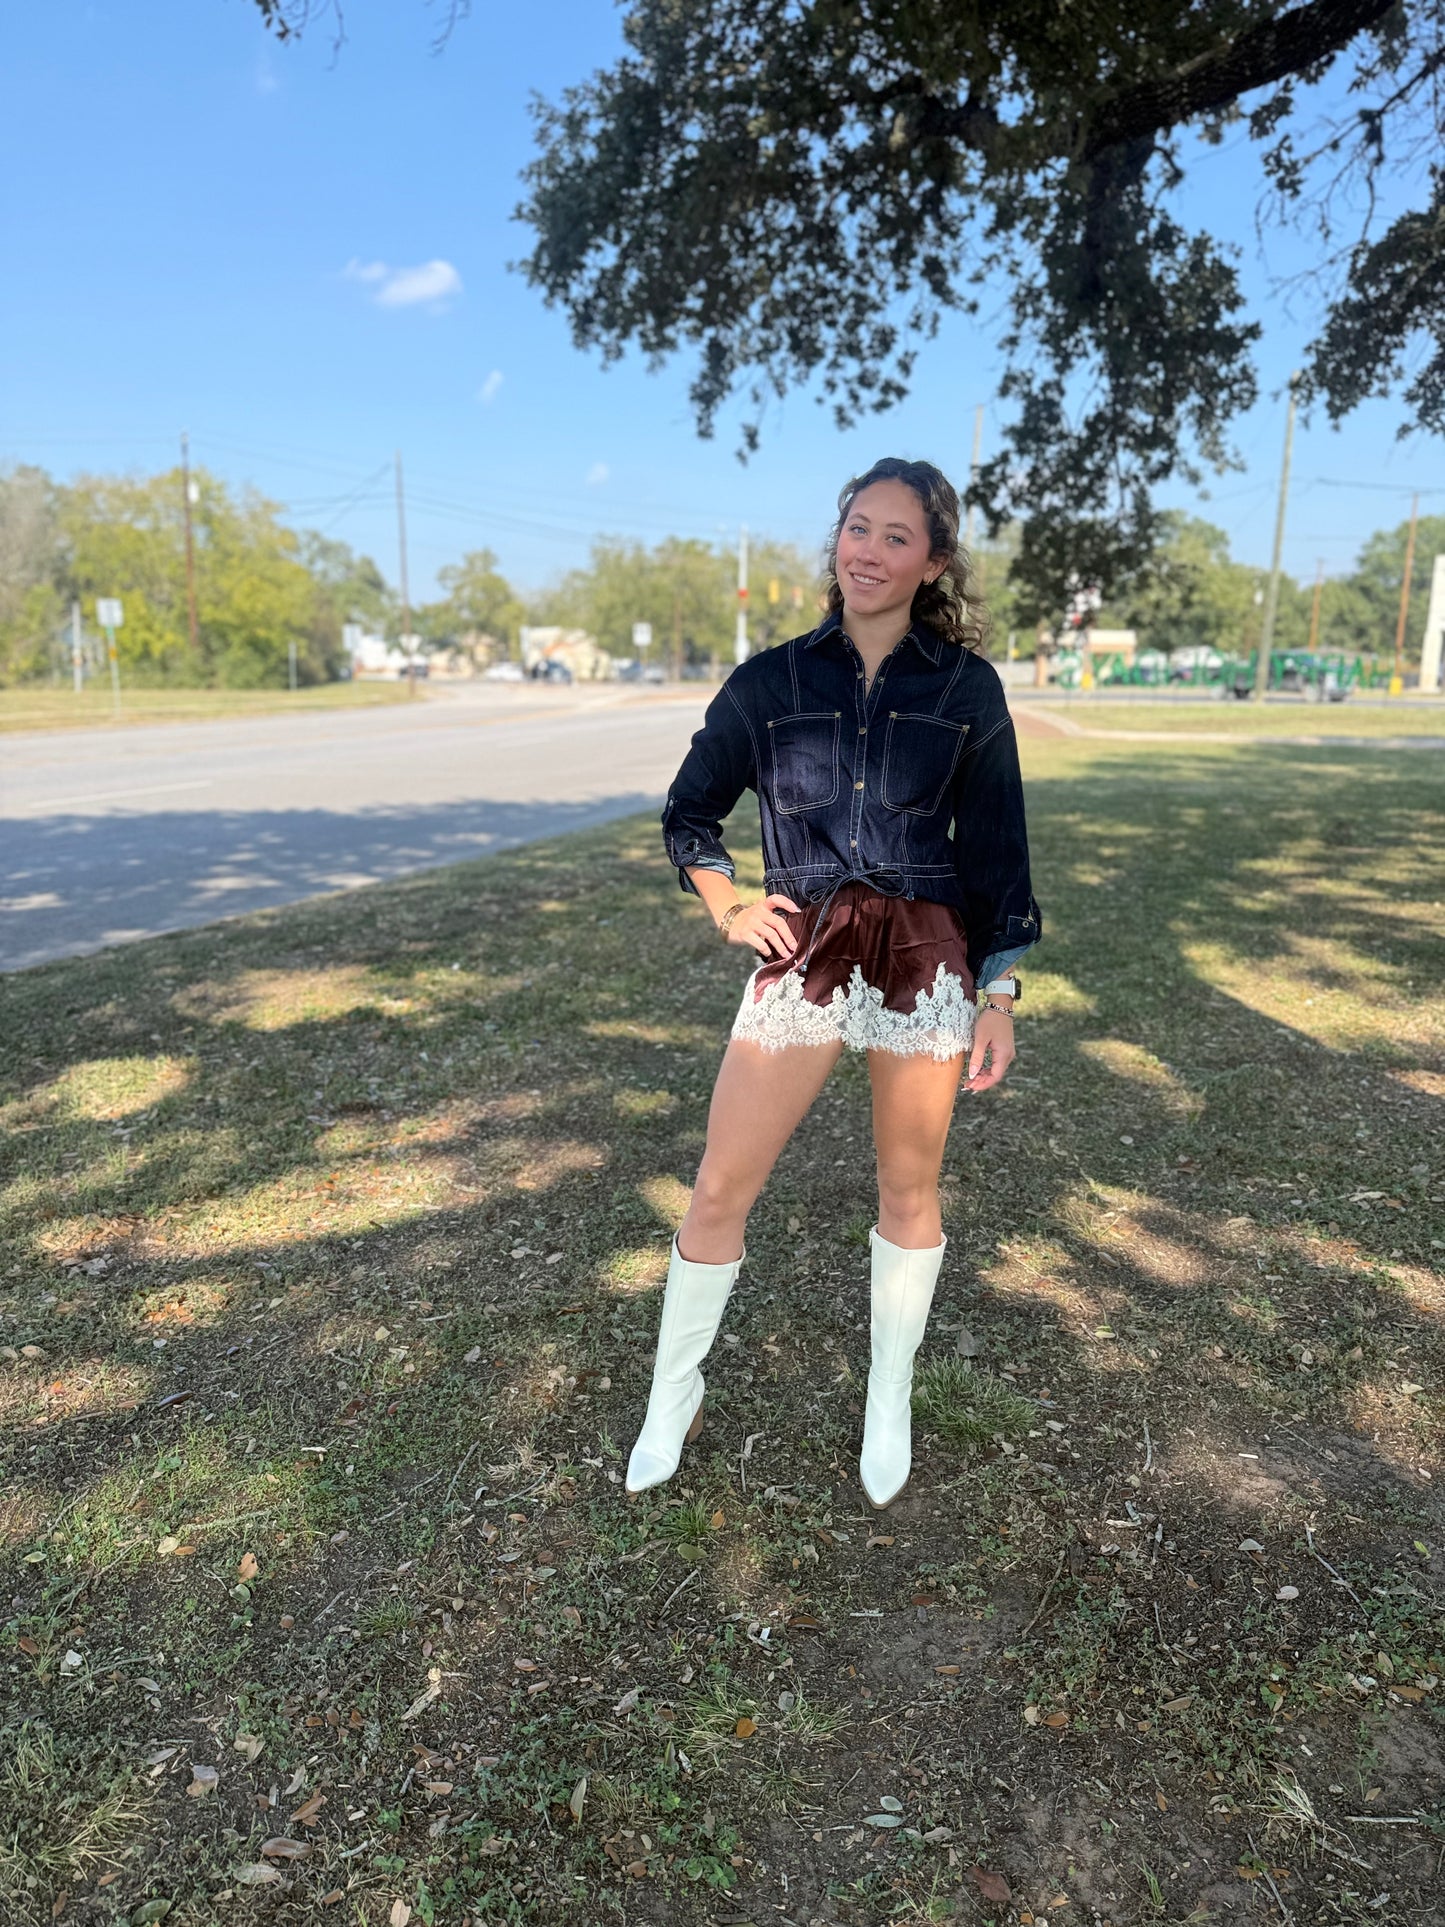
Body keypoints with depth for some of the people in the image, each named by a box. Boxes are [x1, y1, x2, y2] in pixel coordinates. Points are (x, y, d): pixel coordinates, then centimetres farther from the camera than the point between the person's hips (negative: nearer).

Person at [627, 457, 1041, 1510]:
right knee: (719, 1192, 2)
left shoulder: (967, 689, 1)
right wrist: (732, 911, 1)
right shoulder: (770, 681, 3)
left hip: (927, 965, 0)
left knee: (909, 1193, 11)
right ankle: (673, 1400, 25)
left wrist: (999, 998, 0)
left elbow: (997, 854, 3)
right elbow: (689, 811, 14)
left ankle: (889, 1403, 34)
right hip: (801, 958, 1)